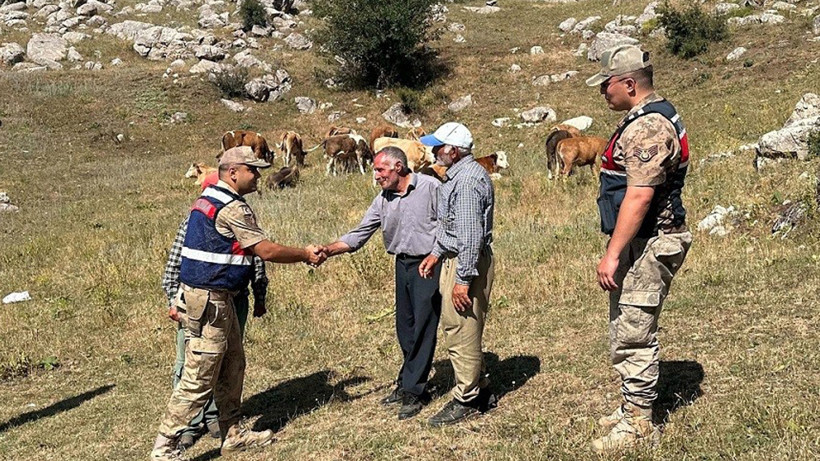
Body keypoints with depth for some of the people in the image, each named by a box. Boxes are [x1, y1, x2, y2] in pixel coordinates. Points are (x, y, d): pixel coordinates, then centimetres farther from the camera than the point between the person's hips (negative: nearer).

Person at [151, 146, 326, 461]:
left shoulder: (208, 199, 14)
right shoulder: (232, 208, -18)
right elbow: (266, 251, -15)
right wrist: (306, 255, -2)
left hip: (215, 297, 11)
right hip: (209, 300, -11)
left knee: (232, 366, 18)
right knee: (199, 379, -5)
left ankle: (233, 434, 27)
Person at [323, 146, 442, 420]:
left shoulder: (430, 187, -10)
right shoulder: (383, 201, 7)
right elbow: (359, 235, 4)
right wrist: (327, 251, -8)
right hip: (403, 265, 6)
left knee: (423, 329, -4)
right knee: (404, 329, 13)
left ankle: (413, 391, 4)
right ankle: (408, 384, 27)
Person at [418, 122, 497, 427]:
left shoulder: (467, 180, -20)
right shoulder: (457, 175, 14)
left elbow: (471, 235, -24)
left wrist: (463, 279, -24)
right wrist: (436, 253, 19)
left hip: (467, 263, -11)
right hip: (454, 259, 11)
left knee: (462, 334, -2)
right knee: (455, 329, 17)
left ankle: (467, 401, 9)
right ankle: (480, 391, 28)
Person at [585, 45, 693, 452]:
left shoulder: (648, 127, -20)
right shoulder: (645, 119, 16)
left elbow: (639, 196, -27)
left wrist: (612, 254, -27)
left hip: (647, 246, -11)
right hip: (639, 244, 11)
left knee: (632, 336, -4)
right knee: (626, 333, 19)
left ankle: (638, 424, 6)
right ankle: (632, 408, 31)